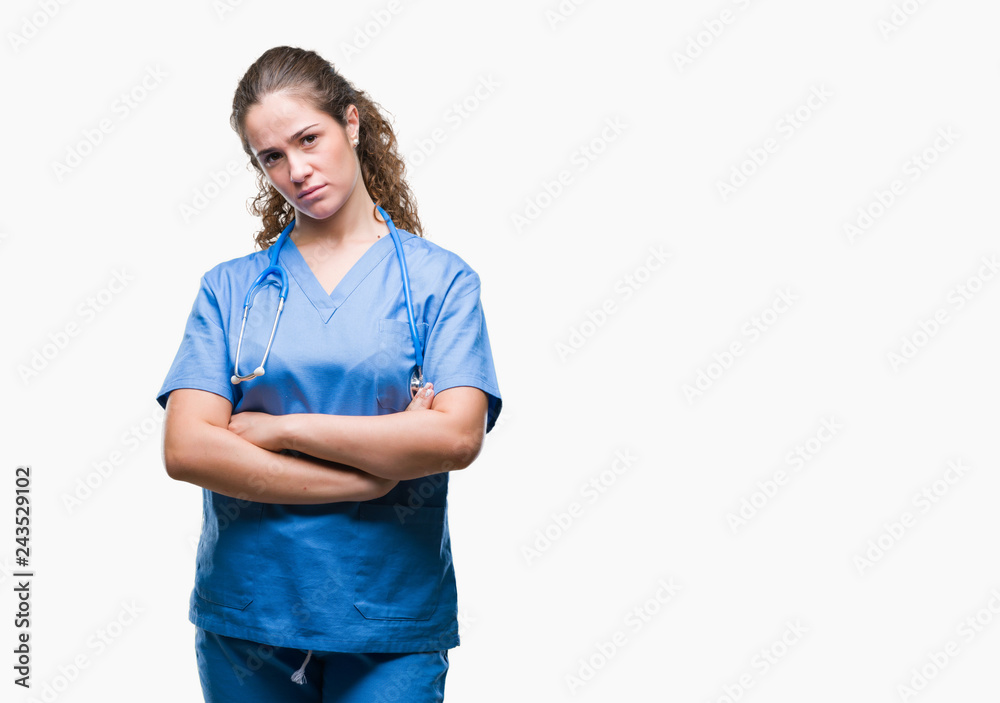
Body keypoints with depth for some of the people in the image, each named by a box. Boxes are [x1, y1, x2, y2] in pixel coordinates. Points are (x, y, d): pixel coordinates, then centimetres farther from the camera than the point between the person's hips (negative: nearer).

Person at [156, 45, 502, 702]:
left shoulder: (441, 278, 0)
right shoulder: (230, 286, 4)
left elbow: (457, 437, -13)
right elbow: (187, 449, -8)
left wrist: (279, 429, -11)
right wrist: (373, 476, -14)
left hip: (392, 626, -1)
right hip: (244, 616, 2)